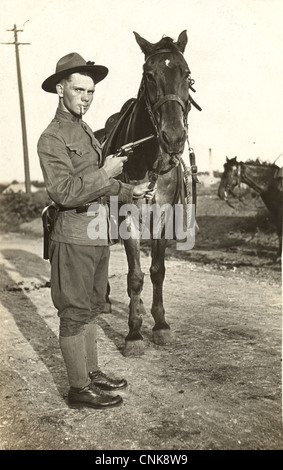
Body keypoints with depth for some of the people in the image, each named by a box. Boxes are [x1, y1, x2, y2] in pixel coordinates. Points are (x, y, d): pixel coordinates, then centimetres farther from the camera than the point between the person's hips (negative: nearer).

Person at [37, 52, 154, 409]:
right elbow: (63, 192, -23)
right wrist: (106, 174, -22)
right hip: (74, 236, -9)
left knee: (91, 308, 17)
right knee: (74, 313, 1)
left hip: (98, 233, 9)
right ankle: (79, 388, 14)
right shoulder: (52, 138, -12)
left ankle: (92, 372, 31)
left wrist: (131, 192, 16)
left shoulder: (86, 132, 16)